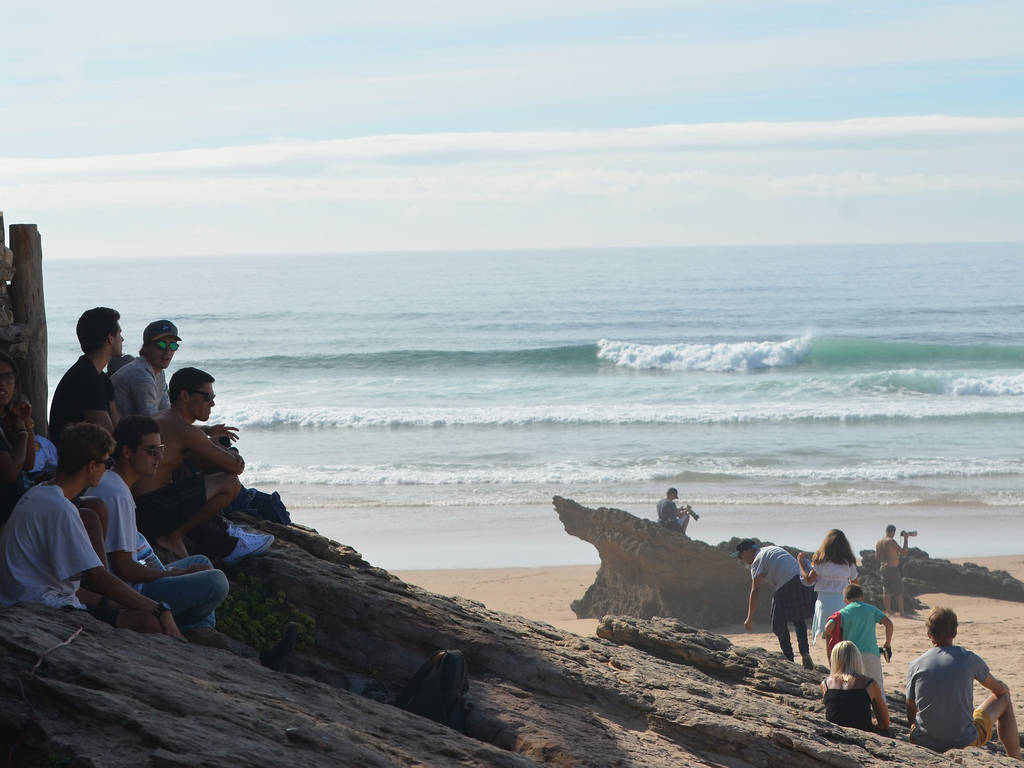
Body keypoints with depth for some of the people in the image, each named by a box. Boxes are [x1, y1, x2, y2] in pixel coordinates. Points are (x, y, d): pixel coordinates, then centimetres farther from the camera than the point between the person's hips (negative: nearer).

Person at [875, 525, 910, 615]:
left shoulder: (879, 542, 8)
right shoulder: (891, 541, -15)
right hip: (893, 568, -7)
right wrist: (905, 540, -5)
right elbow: (903, 552, -14)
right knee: (899, 591, 1)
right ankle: (901, 611, 2)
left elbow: (876, 557, 15)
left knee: (886, 591, 10)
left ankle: (888, 610, 11)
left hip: (883, 567, 7)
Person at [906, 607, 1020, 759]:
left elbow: (911, 713, 5)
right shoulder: (969, 659, -6)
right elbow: (999, 688, 13)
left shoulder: (915, 665, -3)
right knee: (1004, 699, 22)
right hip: (965, 742, -3)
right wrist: (1004, 690, 37)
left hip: (925, 743, 3)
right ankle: (1016, 762, 25)